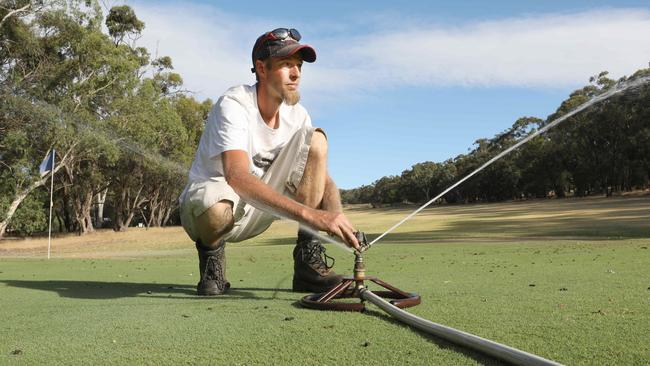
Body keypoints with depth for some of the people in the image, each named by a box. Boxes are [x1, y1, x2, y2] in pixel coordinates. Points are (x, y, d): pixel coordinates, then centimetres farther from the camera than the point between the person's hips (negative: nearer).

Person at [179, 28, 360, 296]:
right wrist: (311, 214, -46)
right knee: (215, 203, -44)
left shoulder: (297, 115, -1)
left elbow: (322, 178, -3)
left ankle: (308, 262, -11)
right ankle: (210, 250, -3)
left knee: (316, 139, -12)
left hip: (258, 210, 6)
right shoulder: (233, 105, -22)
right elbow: (237, 177, -38)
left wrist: (337, 221, -25)